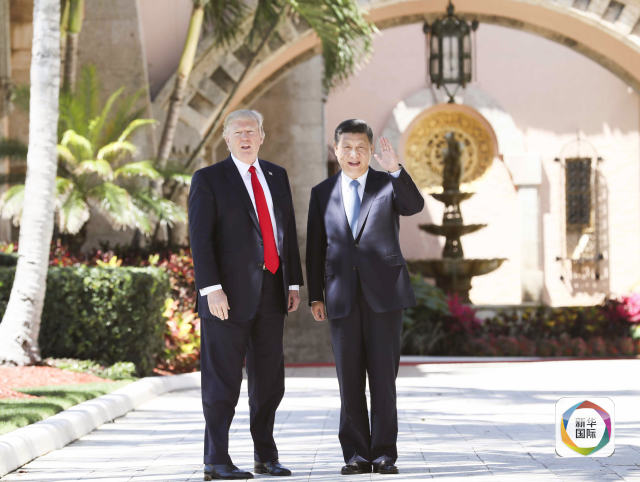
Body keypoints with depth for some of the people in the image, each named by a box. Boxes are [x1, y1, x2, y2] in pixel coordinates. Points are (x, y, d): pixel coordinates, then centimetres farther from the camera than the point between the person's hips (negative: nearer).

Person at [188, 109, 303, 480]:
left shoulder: (277, 177, 15)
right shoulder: (209, 180, -1)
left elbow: (288, 231, 16)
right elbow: (200, 238, -8)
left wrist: (294, 283, 10)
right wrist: (212, 289, -17)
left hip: (271, 292, 5)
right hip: (231, 293, -5)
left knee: (270, 379, 9)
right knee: (223, 380, -4)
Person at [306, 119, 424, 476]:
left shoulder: (389, 185, 5)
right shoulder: (323, 193, 10)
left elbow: (414, 206, -16)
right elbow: (315, 248, 11)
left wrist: (396, 170, -30)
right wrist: (315, 296, 6)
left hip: (384, 293, -2)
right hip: (343, 297, 2)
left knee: (384, 376, -2)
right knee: (349, 379, 3)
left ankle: (384, 452, 2)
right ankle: (357, 453, 9)